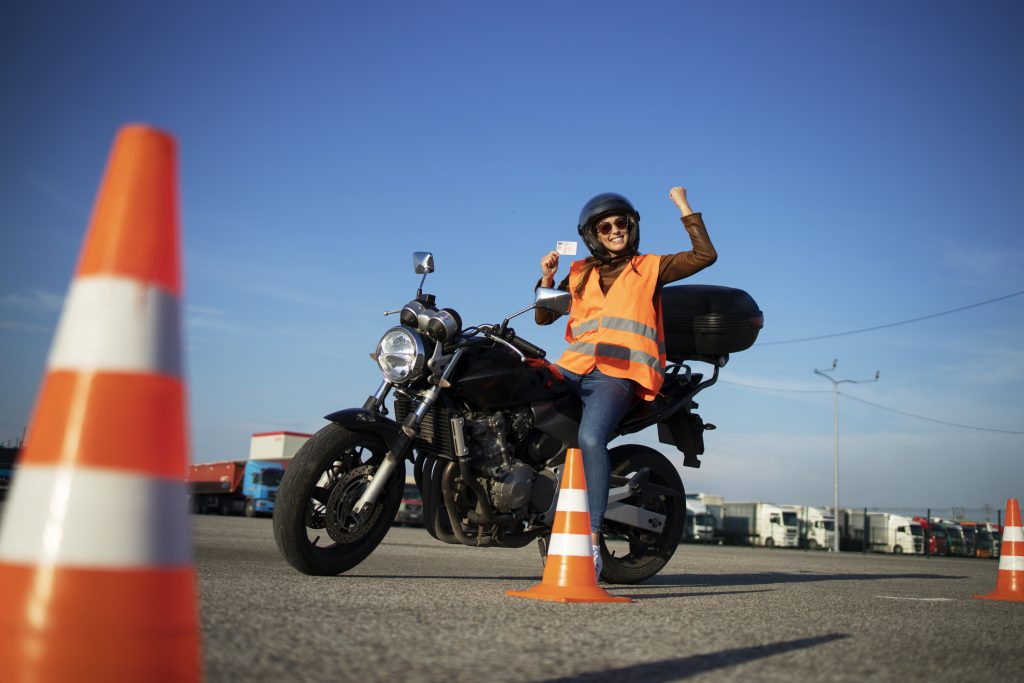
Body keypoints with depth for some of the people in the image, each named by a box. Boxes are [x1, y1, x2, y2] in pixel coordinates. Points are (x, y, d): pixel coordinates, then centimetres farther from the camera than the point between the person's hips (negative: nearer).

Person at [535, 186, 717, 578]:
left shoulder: (650, 267, 17)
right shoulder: (580, 273, 24)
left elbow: (705, 254, 9)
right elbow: (543, 317, 24)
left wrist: (684, 207, 11)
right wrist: (547, 278, 9)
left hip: (619, 373, -4)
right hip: (573, 367, 5)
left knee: (591, 438, -31)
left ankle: (593, 539, -32)